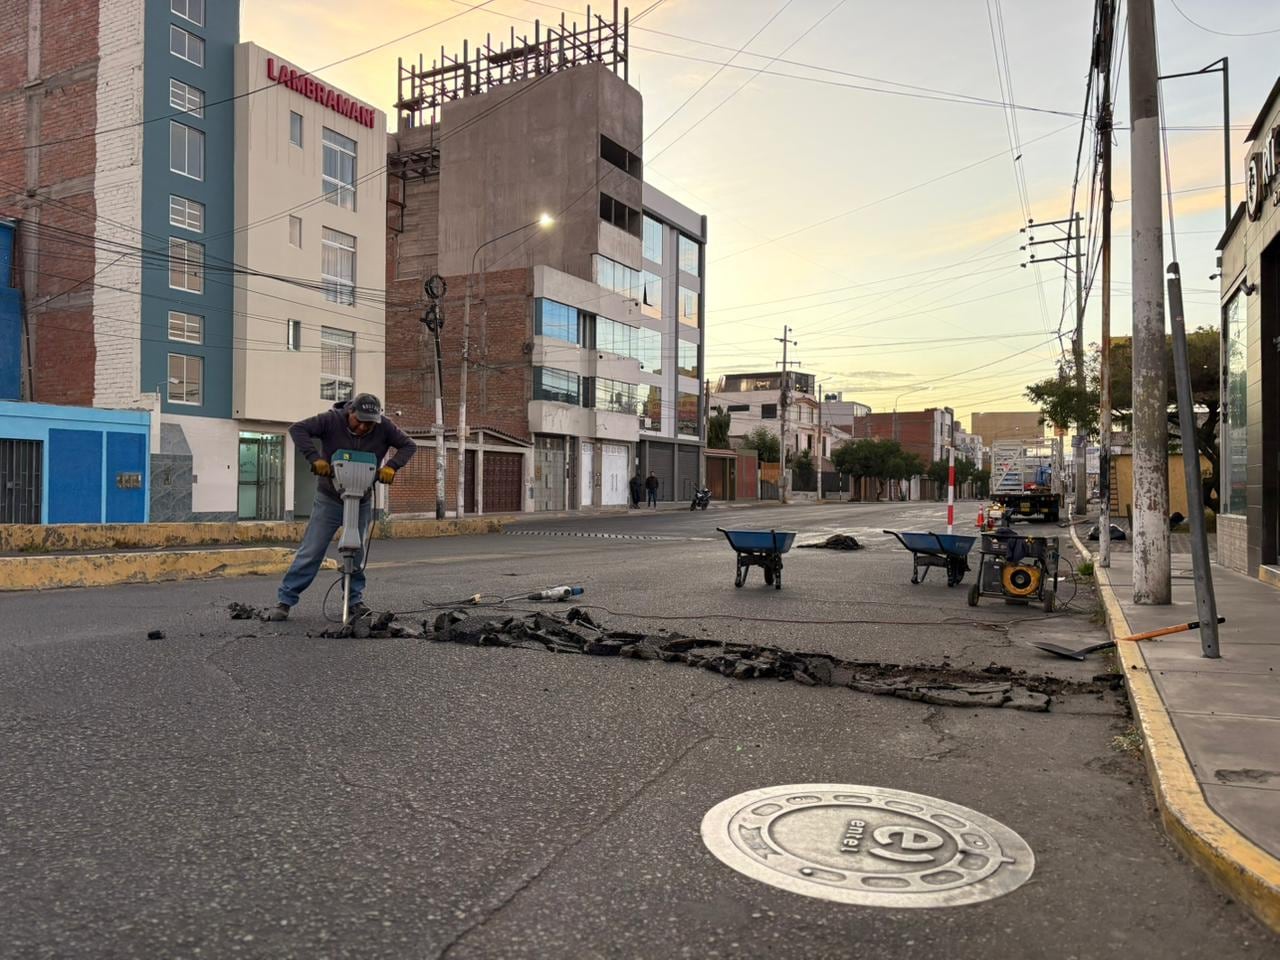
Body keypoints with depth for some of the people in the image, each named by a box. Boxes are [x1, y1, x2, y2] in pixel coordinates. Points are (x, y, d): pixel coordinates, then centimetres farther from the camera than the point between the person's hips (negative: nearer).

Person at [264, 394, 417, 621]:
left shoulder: (384, 427, -11)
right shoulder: (332, 420, -17)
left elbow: (409, 445, -6)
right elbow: (297, 429, -19)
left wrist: (391, 466, -23)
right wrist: (315, 458, -31)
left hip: (362, 503, 2)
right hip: (329, 500, -2)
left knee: (356, 556, 8)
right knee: (310, 552, -3)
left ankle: (356, 601, 21)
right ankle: (284, 600, 4)